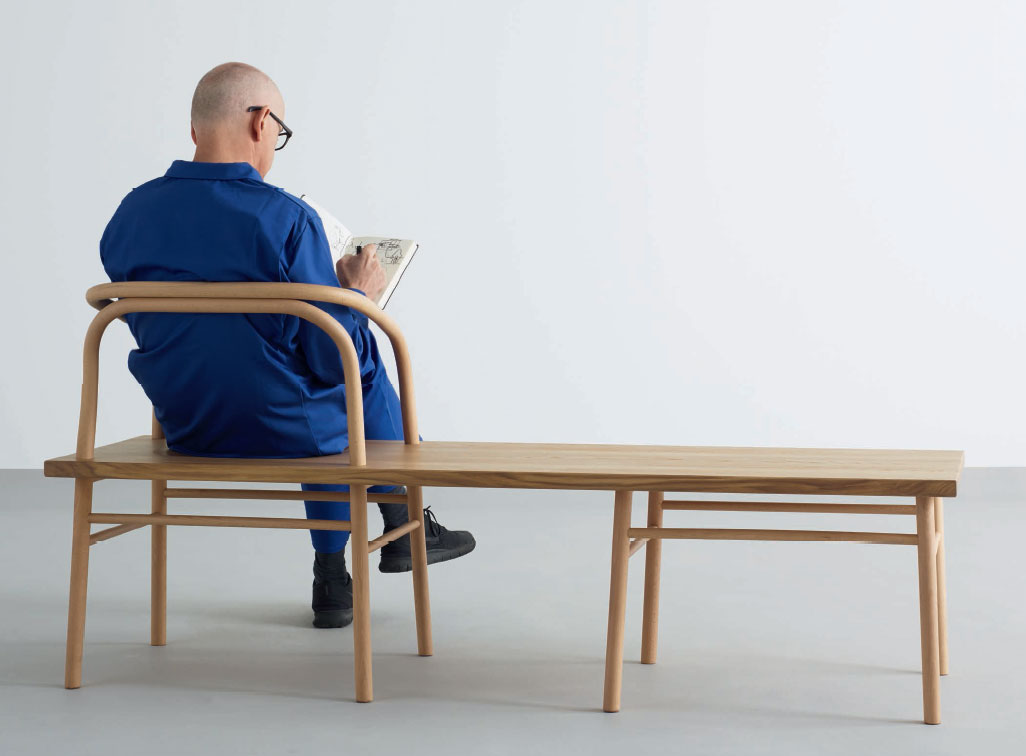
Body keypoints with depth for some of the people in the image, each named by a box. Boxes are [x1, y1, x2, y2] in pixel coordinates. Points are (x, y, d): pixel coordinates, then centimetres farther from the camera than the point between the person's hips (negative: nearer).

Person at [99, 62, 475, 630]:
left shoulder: (129, 216, -4)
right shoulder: (285, 219, -21)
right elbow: (333, 356, -17)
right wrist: (359, 295, 3)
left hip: (185, 432, 5)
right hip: (283, 430, -5)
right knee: (363, 369, 28)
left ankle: (334, 578, 36)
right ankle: (404, 526, 45)